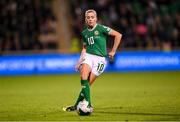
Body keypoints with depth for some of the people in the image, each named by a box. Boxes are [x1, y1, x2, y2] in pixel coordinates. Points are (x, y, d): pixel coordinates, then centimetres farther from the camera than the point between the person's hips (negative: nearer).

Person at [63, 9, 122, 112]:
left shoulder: (101, 28, -5)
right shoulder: (84, 33, 13)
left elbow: (118, 35, -6)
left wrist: (113, 51, -5)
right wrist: (80, 62, 13)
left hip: (99, 58, -4)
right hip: (88, 56, 4)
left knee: (87, 84, -8)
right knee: (83, 77, -23)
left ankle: (77, 105, 2)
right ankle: (88, 104, -25)